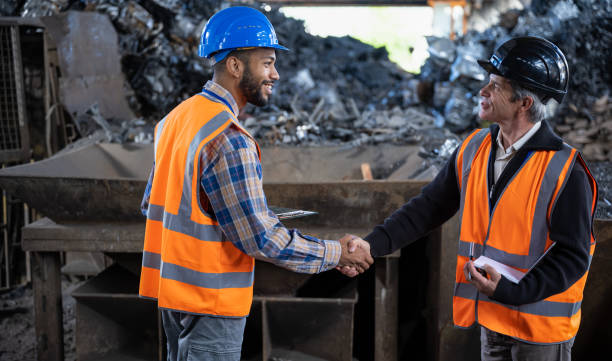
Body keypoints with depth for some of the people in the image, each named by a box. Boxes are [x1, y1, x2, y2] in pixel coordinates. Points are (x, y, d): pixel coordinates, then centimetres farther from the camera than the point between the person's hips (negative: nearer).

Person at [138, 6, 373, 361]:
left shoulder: (176, 118, 7)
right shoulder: (228, 141, -22)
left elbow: (152, 203, 15)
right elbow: (260, 238, -22)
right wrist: (336, 253, -13)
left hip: (174, 288, 9)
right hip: (210, 301, -9)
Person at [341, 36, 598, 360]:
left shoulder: (565, 170, -17)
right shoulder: (473, 150, 1)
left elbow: (573, 256, -15)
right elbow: (428, 208, 4)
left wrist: (513, 292, -26)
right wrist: (371, 245, -6)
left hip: (541, 330, -5)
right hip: (490, 320, 6)